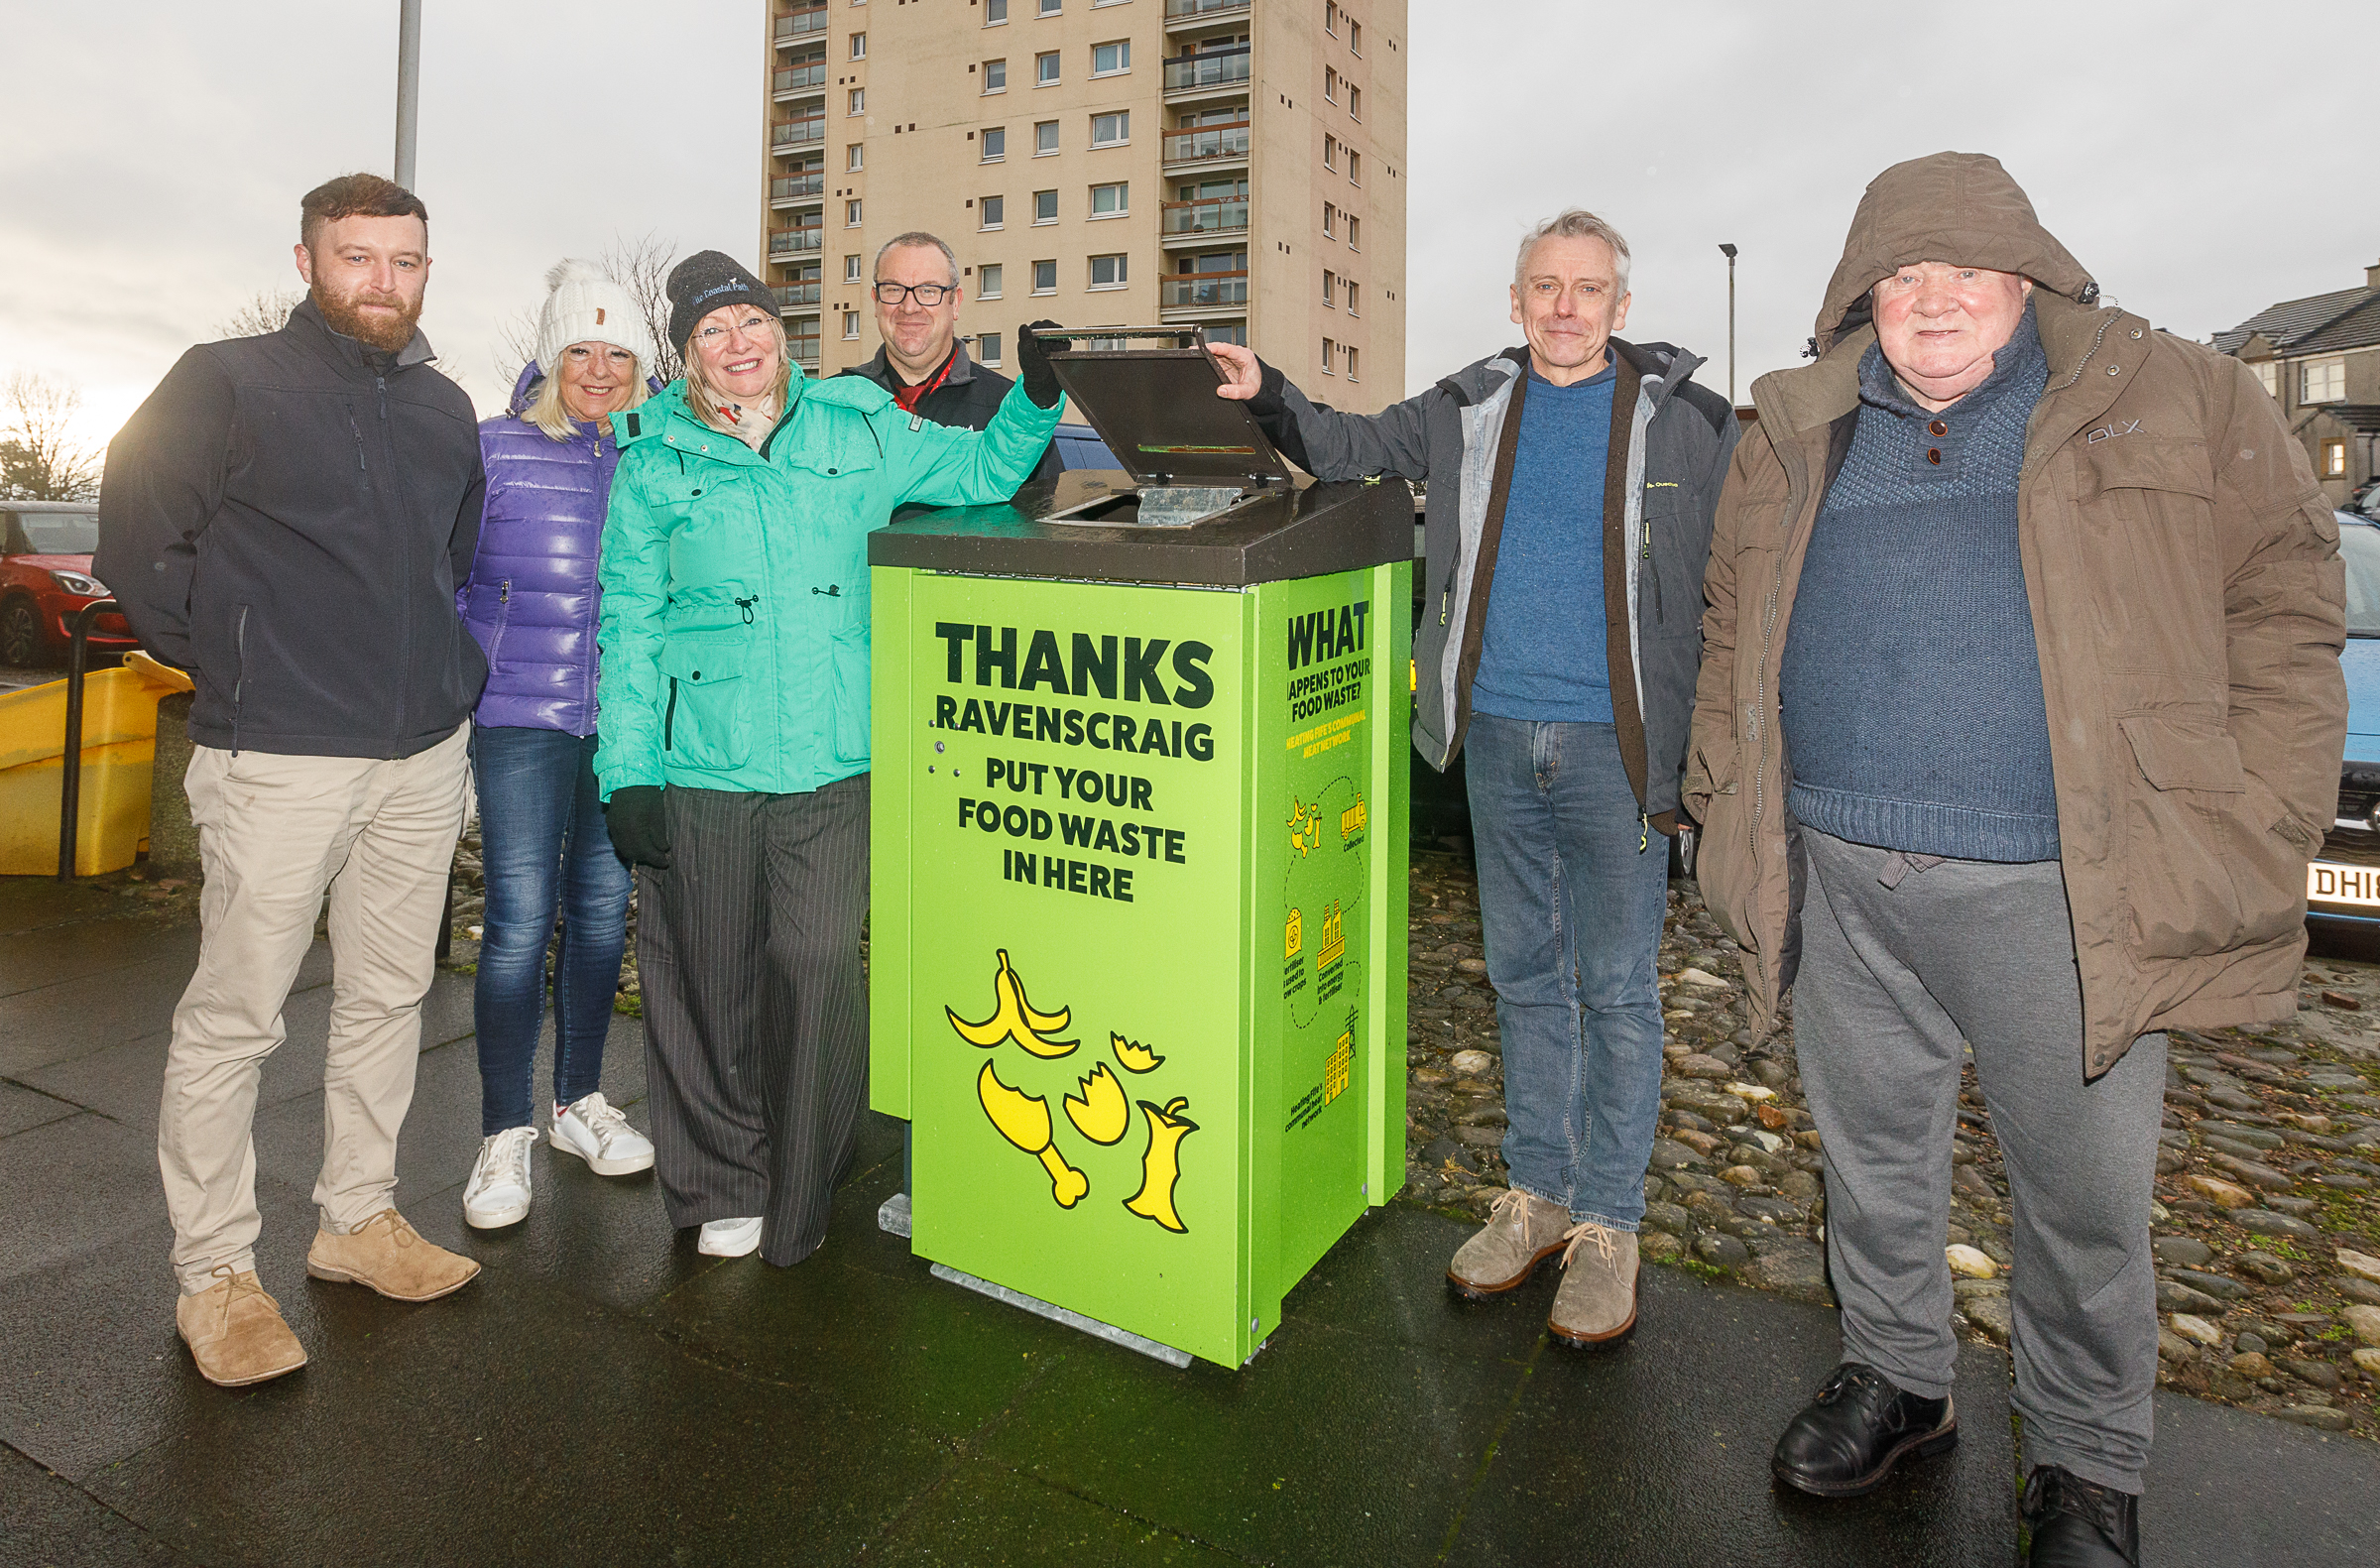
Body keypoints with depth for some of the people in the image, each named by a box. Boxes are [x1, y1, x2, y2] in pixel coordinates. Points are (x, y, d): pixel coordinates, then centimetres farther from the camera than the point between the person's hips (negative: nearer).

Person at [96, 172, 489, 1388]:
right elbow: (137, 534, -1)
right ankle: (215, 1275, 12)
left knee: (388, 996, 12)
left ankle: (358, 1219, 27)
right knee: (235, 1017, -1)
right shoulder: (227, 384, -2)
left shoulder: (444, 410, 14)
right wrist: (226, 661, 0)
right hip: (277, 757, -5)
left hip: (424, 754, 6)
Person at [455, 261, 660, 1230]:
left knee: (603, 905, 10)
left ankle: (581, 1101, 26)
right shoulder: (496, 449, 2)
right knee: (520, 919, -5)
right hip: (521, 715, -3)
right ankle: (504, 1136, 9)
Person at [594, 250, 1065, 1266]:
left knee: (817, 968, -3)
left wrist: (1037, 396, -2)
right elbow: (629, 623, 5)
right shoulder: (654, 460, 7)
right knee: (709, 983, 7)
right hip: (700, 767, 0)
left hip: (834, 763, 0)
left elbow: (983, 470, 17)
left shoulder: (859, 430, 10)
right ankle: (724, 1188, 29)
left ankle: (800, 1201, 18)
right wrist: (627, 773, -1)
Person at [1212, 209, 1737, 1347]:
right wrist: (1264, 395, -1)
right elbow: (1347, 449, 17)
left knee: (1614, 986, 2)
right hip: (1497, 737, 4)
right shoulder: (1470, 408, 9)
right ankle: (1537, 1192, 28)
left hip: (1615, 745, -3)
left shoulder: (1687, 420, -1)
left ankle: (1608, 1221, 18)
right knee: (1523, 974, 13)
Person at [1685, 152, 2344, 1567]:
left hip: (2063, 894, -2)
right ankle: (1898, 1382, 40)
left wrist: (2247, 844, -6)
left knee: (2085, 1200, 10)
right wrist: (1731, 805, 10)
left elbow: (2287, 619, 2)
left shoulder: (2182, 405, 4)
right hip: (1840, 883, 3)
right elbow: (1733, 635, 18)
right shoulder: (1797, 439, 12)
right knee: (1874, 1165, 17)